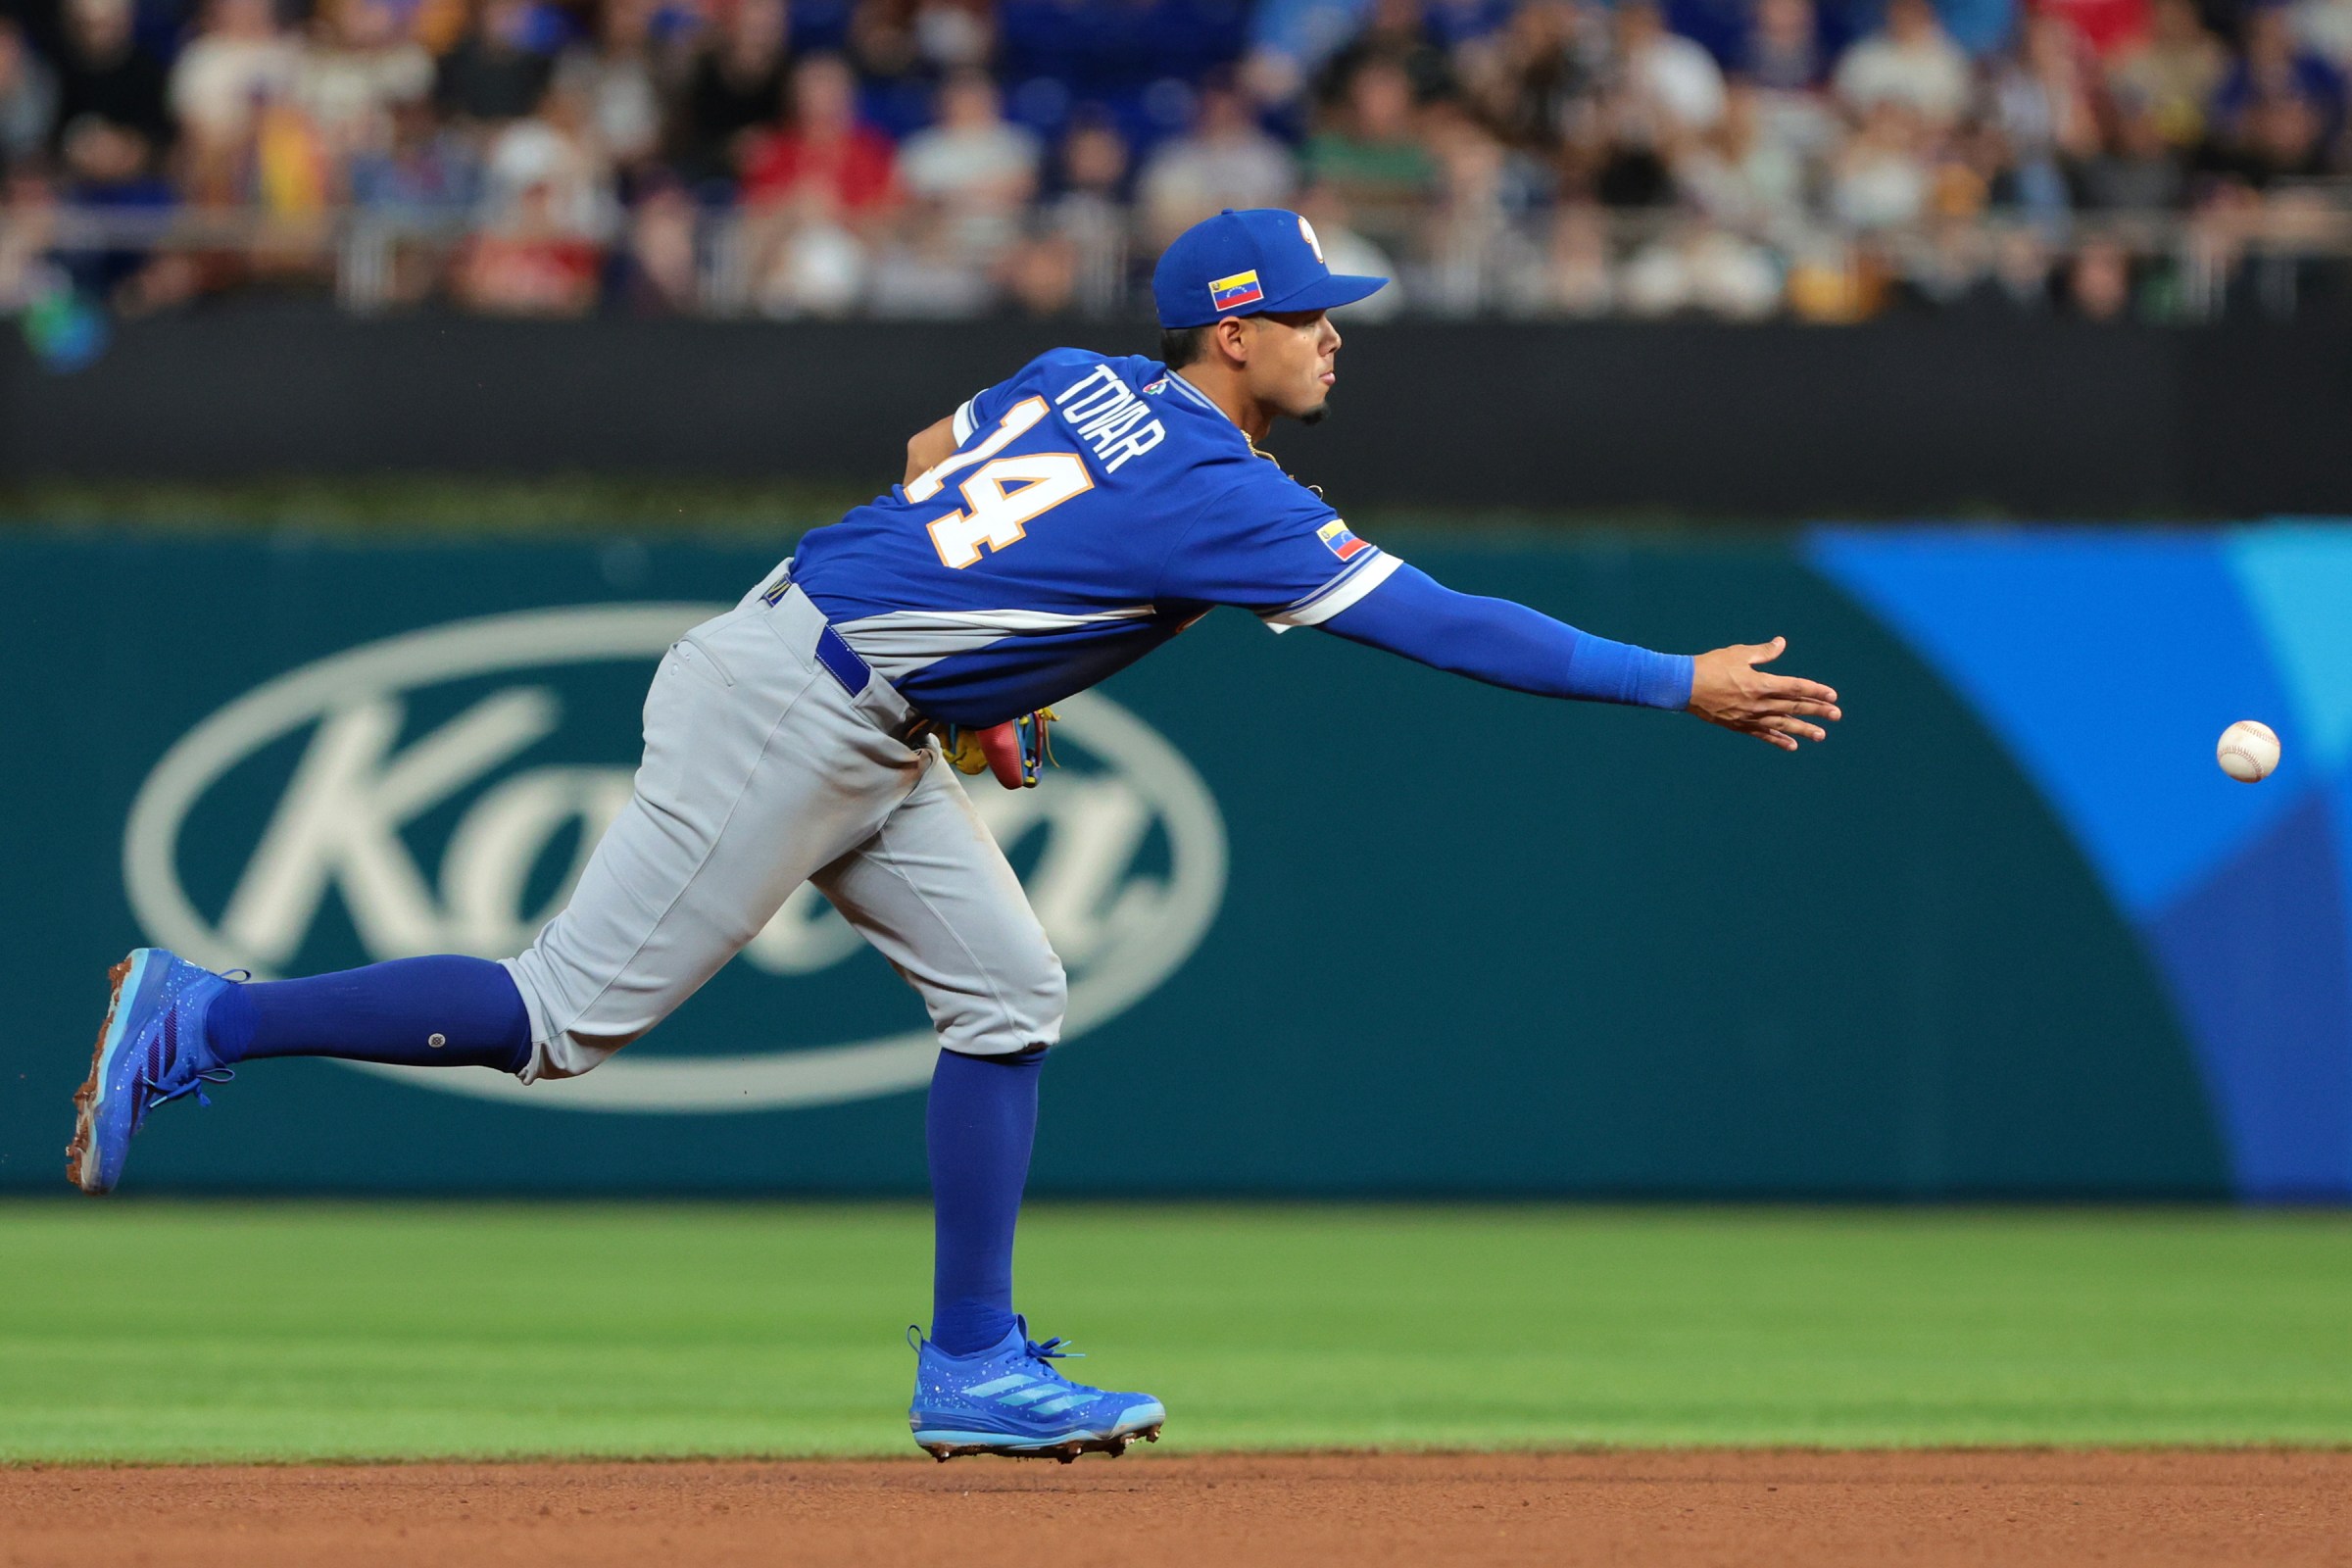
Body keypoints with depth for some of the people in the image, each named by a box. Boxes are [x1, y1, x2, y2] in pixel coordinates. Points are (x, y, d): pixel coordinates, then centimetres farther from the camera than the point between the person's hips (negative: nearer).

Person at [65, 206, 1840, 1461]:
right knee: (572, 1015, -6)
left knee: (1007, 989, 6)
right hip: (786, 713, -10)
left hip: (867, 729, 10)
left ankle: (975, 1368, 6)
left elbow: (927, 459, 24)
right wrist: (1681, 684, -13)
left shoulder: (1080, 380, 8)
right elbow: (1443, 627, -18)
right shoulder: (1224, 498, -17)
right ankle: (204, 1021, 1)